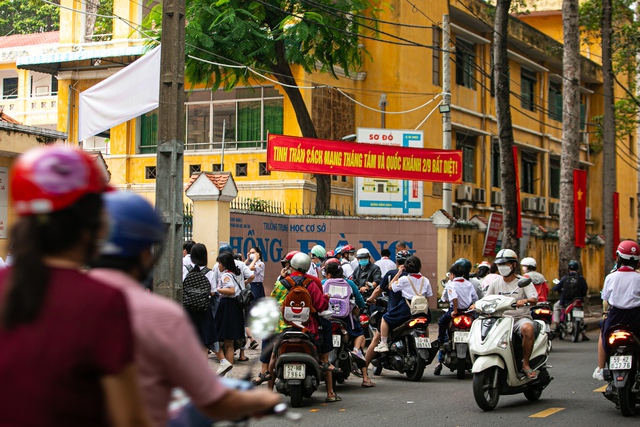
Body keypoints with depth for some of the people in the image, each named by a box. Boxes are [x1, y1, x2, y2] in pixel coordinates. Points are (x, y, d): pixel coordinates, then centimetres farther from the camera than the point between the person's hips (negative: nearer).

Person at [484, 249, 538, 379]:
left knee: (527, 328, -37)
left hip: (520, 317, -4)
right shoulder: (495, 283, 14)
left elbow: (534, 299, -12)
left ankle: (525, 364, -22)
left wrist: (525, 300, -35)